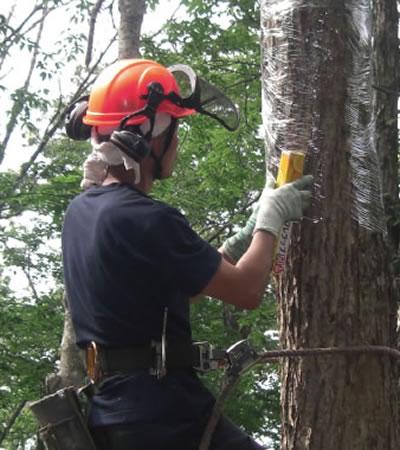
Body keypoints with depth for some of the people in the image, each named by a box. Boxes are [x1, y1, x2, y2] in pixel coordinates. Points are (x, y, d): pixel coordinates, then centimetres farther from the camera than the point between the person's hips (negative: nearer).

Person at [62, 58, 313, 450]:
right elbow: (247, 292, -10)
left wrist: (244, 236, 20)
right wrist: (271, 219, 6)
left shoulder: (81, 211, 10)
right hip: (163, 417, -9)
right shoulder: (146, 220, -18)